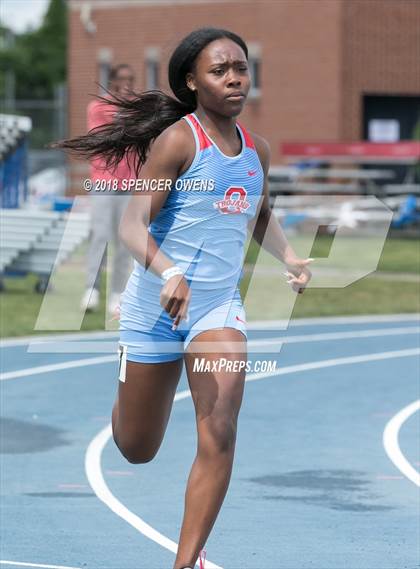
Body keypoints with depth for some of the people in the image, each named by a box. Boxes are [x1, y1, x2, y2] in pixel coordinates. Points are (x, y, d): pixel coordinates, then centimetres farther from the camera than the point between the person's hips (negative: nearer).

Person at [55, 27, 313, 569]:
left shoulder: (257, 150, 5)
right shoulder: (177, 140, -14)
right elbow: (132, 224, -21)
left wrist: (290, 257, 5)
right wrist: (169, 273, -39)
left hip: (220, 306, 4)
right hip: (156, 306, -4)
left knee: (219, 434, -18)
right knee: (137, 449, 11)